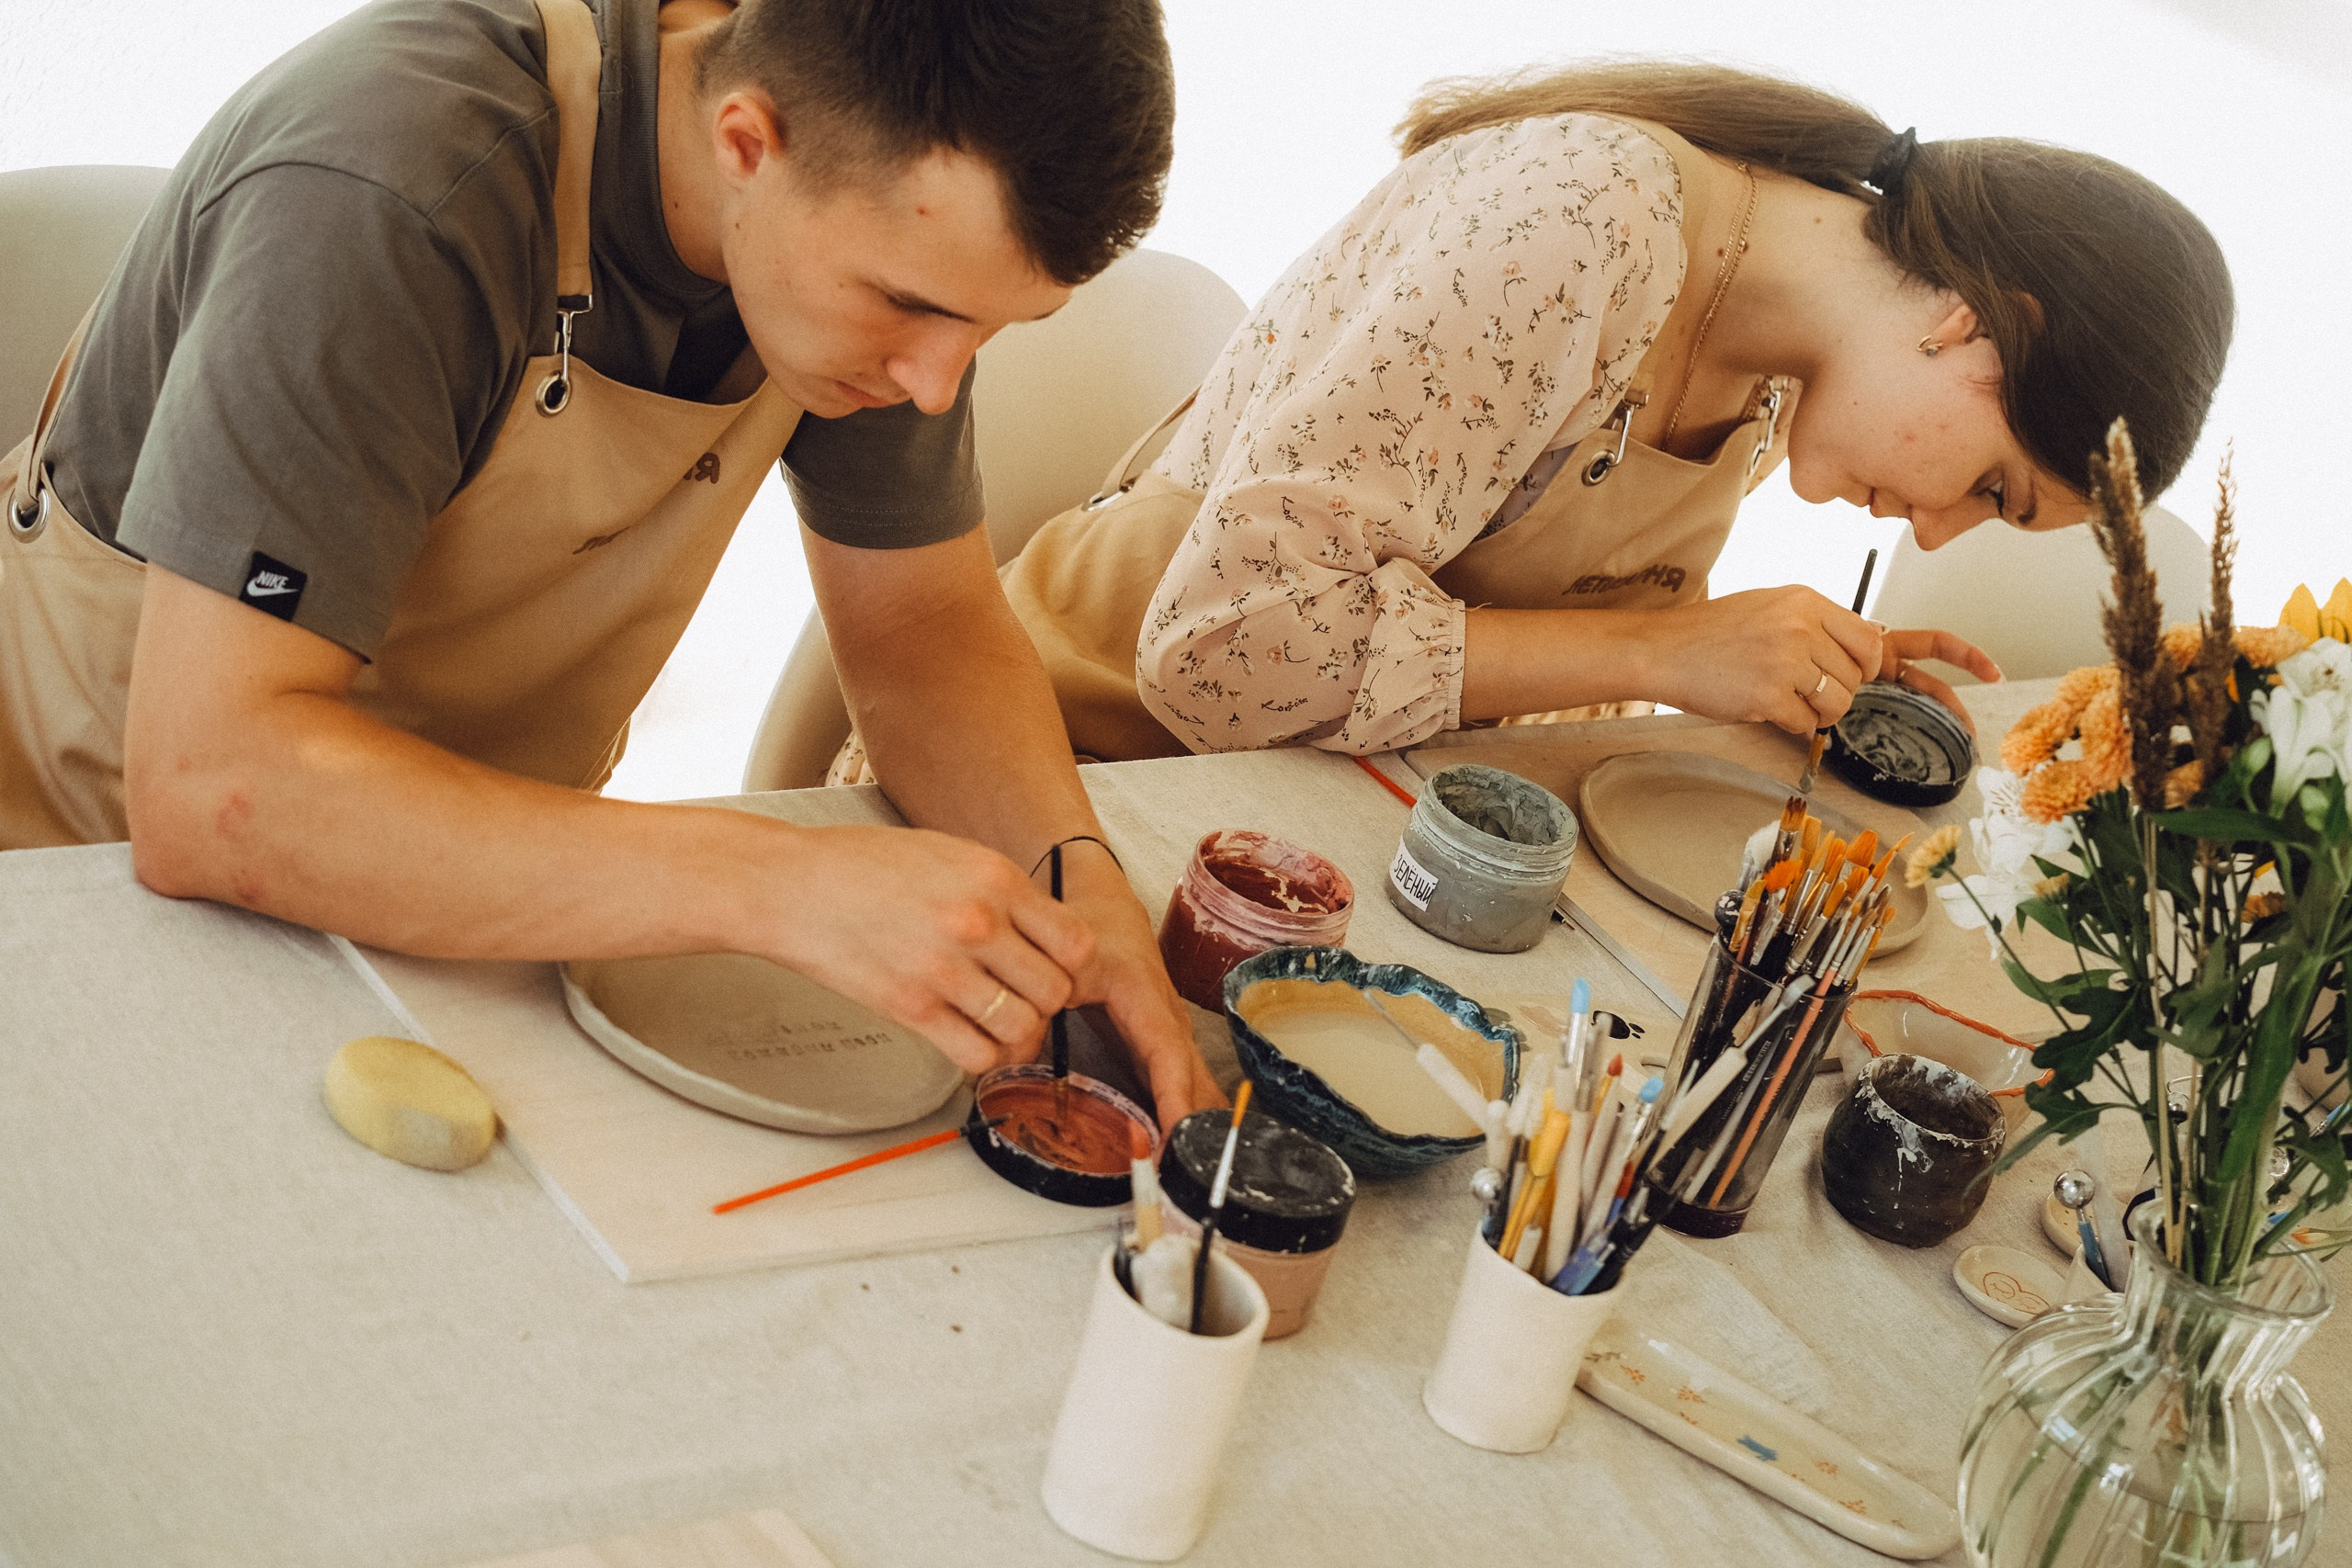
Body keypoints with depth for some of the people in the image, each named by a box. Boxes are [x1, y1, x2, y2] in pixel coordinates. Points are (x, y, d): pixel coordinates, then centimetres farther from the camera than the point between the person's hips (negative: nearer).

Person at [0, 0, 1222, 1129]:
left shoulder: (890, 210, -14)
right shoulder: (392, 193, -35)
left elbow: (923, 624, -3)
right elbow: (205, 792, -40)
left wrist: (1074, 874, -24)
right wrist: (779, 885, -46)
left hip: (477, 876, 4)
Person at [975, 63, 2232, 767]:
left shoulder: (1778, 373, 2)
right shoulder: (1581, 229, -27)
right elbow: (1227, 641, -31)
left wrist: (1810, 677, -5)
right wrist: (1664, 653, -27)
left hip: (1344, 786, 8)